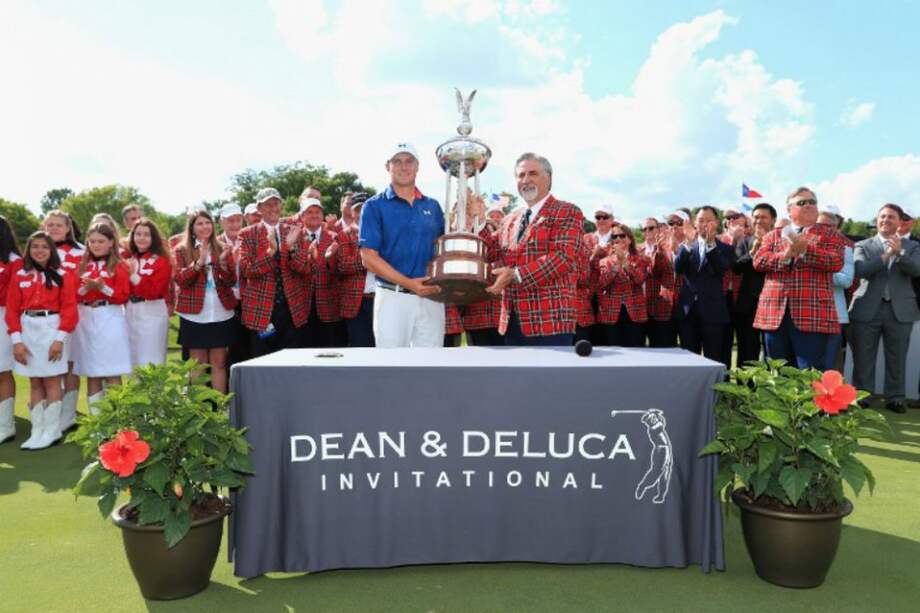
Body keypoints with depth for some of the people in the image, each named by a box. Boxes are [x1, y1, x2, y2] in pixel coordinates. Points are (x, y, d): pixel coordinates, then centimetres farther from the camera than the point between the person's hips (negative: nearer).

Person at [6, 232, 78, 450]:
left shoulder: (63, 276, 0)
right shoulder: (19, 276, 8)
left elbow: (69, 308, -5)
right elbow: (12, 309, 6)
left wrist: (60, 338, -12)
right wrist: (16, 339, -3)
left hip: (52, 328, -3)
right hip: (27, 330, 3)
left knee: (51, 381, -1)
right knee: (35, 382, 7)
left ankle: (52, 431, 5)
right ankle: (37, 430, 12)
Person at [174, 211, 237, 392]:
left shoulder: (222, 250, 9)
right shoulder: (182, 251, 4)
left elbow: (231, 281, 2)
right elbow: (179, 279, -8)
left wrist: (223, 263, -17)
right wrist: (199, 262, -20)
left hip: (220, 315, 2)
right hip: (194, 316, -1)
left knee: (219, 363, 5)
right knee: (198, 365, 5)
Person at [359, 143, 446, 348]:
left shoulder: (433, 207, 13)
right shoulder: (375, 206, 0)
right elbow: (369, 258, -8)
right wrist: (408, 283, -16)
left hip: (431, 297, 4)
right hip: (393, 298, -3)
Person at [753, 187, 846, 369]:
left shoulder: (831, 236, 11)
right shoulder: (774, 236, 17)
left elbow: (836, 262, -6)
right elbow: (758, 261, 3)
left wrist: (804, 250, -15)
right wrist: (786, 254, -13)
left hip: (812, 314, -3)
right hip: (775, 313, 3)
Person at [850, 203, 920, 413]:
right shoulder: (863, 246, 7)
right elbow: (860, 271, -10)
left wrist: (899, 252, -20)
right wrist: (886, 255, -17)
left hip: (900, 310, 1)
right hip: (867, 309, -1)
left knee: (897, 358, 6)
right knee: (863, 358, 3)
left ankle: (895, 398, 15)